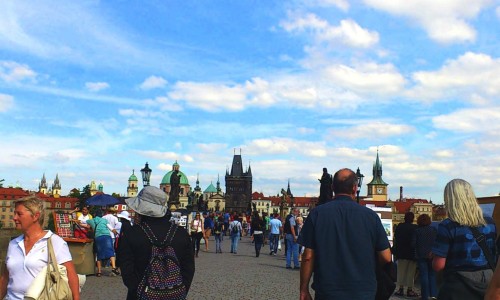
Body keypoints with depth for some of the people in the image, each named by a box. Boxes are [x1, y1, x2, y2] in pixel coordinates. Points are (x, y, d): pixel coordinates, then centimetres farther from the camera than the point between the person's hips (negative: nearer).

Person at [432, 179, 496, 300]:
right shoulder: (490, 223, 0)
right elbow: (495, 255, 12)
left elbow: (438, 266, -15)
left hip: (458, 289, -5)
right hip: (488, 283, 5)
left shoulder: (447, 226, -16)